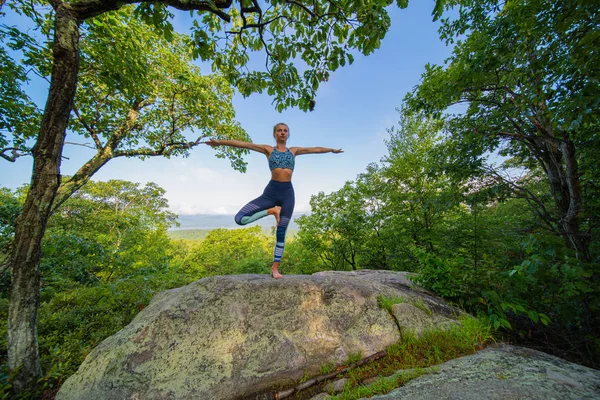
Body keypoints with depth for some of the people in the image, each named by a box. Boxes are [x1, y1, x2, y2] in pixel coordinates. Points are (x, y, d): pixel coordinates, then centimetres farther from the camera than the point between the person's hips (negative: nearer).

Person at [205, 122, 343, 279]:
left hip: (287, 193, 1)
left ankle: (275, 268, 16)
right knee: (240, 218, -14)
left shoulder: (294, 150, 16)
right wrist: (220, 142, -2)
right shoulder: (268, 149, 9)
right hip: (271, 191, -1)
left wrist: (332, 150, 33)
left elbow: (315, 149, 25)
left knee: (281, 233, 3)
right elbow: (243, 144, 3)